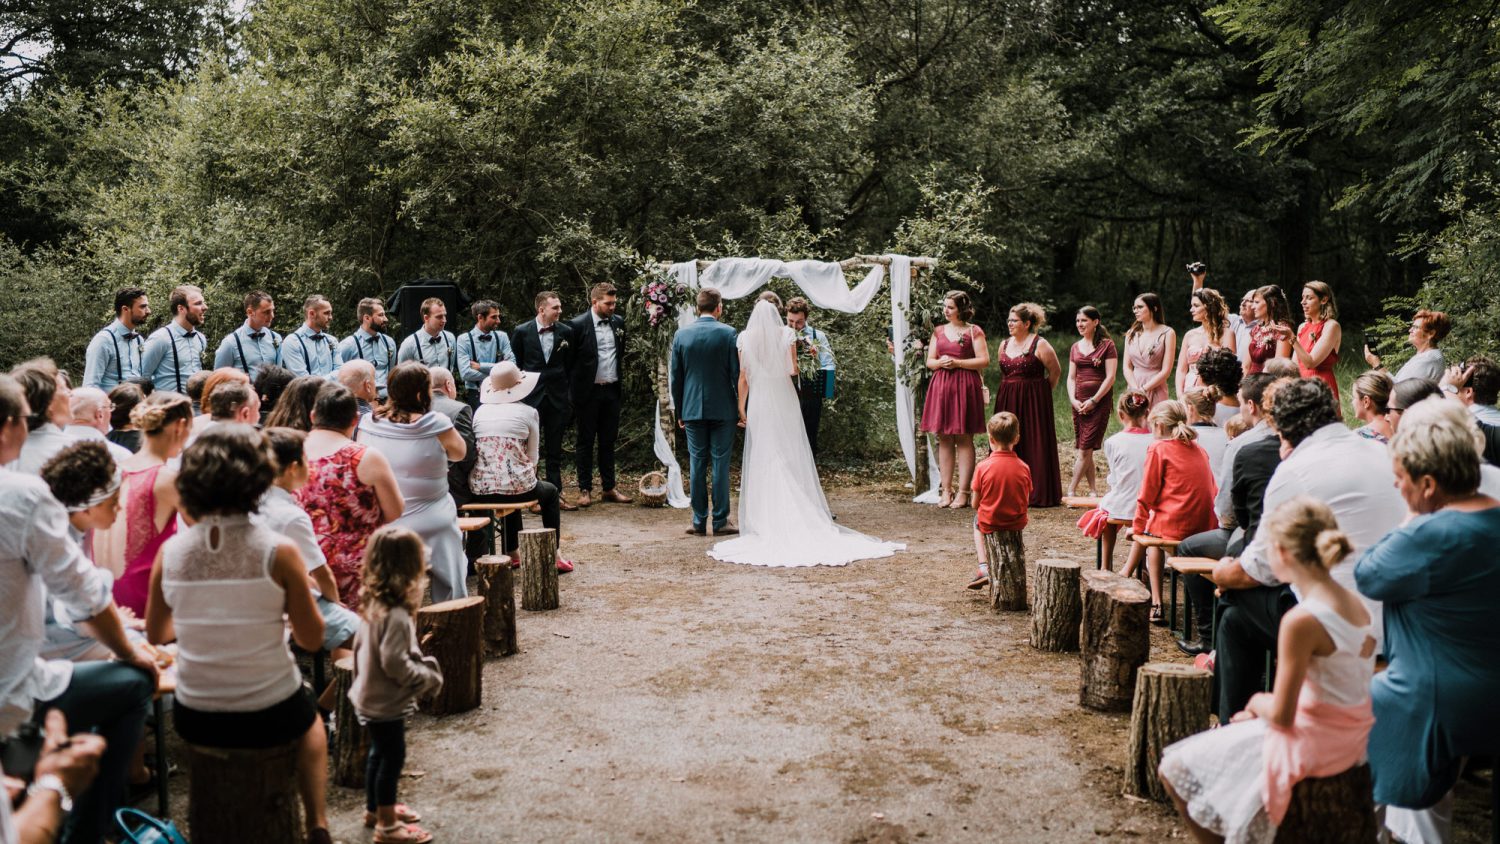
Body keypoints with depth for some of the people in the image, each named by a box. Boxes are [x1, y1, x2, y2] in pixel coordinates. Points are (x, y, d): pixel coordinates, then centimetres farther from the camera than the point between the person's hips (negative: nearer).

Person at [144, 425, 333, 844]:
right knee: (311, 720, 34)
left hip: (194, 721, 2)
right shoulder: (279, 552, -20)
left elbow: (156, 634, 5)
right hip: (269, 718, -2)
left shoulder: (169, 552, -11)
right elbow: (312, 639, -11)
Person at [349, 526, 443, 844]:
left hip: (370, 696, 9)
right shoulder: (396, 615, -29)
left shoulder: (373, 604, 0)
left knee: (379, 753, 24)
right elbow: (395, 663, -30)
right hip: (386, 702, -9)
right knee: (392, 758, 5)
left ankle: (376, 809, 41)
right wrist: (429, 677, -16)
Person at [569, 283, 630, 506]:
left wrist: (620, 376, 12)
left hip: (612, 390, 5)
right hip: (589, 391, -5)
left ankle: (609, 488, 19)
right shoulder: (579, 324, -9)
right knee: (586, 442, 4)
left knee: (608, 441, 11)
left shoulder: (618, 322, 7)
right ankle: (585, 490, 11)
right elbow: (570, 359, -6)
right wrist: (574, 392, -6)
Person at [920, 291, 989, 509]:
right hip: (941, 386, 4)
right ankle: (945, 489, 7)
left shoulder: (974, 331, 2)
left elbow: (984, 360, -5)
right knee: (944, 439, 3)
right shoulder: (939, 331, 15)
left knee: (964, 439, -3)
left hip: (965, 386, -4)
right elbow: (929, 361, 14)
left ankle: (962, 491, -1)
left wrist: (957, 362, -12)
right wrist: (941, 363, -8)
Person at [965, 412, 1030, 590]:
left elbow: (975, 504, -7)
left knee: (977, 521, 31)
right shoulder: (1023, 468, -9)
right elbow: (1025, 501, 1)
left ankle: (983, 567, 16)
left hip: (989, 524, -2)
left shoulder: (983, 467, -15)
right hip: (1017, 524, 2)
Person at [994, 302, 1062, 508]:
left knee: (1035, 446, -3)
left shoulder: (1040, 344, -7)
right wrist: (1009, 390, 9)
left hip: (1033, 401, -6)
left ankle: (1038, 494, 3)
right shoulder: (1004, 345, 11)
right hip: (1007, 401, 6)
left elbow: (1055, 371, -2)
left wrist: (1041, 391, 4)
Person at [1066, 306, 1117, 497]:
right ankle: (1093, 491, 12)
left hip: (1100, 401, -6)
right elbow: (1071, 377, 13)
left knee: (1085, 448, -10)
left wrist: (1093, 400, -13)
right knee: (1085, 450, 6)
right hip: (1079, 402, 6)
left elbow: (1110, 377, -8)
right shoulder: (1075, 348, 14)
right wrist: (1073, 399, -3)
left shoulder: (1107, 345, -2)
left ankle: (1071, 491, -9)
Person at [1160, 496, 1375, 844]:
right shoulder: (1354, 602, 1)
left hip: (1311, 743, -9)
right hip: (1350, 735, 9)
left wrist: (1257, 701, 0)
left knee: (1176, 769, 3)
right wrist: (1263, 708, 7)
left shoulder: (1301, 620, -26)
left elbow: (1281, 715, -21)